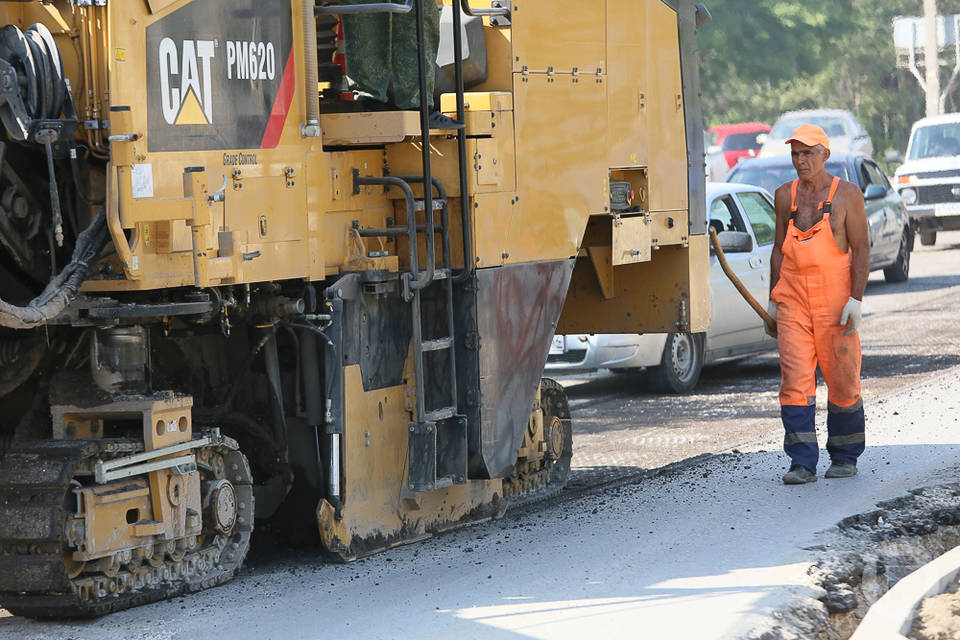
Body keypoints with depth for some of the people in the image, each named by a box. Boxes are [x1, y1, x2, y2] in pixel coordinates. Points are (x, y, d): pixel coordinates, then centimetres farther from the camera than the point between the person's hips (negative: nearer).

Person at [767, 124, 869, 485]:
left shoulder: (847, 195, 1)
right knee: (795, 380, -7)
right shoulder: (786, 195, 11)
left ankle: (845, 458, 18)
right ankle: (802, 464, -8)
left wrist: (856, 297, -12)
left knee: (842, 380, 3)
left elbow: (861, 250, -2)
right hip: (793, 301, 2)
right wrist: (773, 298, 14)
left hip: (834, 301, -2)